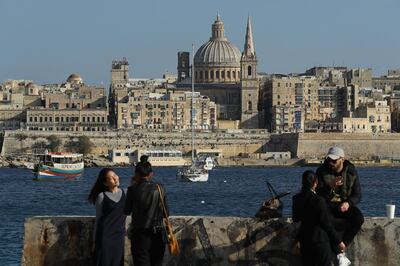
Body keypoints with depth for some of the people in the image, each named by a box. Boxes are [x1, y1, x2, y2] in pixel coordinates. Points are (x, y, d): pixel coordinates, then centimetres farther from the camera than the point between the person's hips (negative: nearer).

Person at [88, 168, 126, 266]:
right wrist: (95, 239, 0)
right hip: (105, 235, -4)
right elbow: (98, 218, -1)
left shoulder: (124, 193, 5)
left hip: (119, 235, 4)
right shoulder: (102, 196, -5)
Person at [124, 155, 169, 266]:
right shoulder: (159, 189, -1)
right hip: (158, 235, 3)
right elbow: (166, 213, 3)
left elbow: (126, 211, 3)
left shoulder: (133, 190, -9)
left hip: (140, 236, -3)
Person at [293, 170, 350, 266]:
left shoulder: (296, 199, -2)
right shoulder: (319, 201, -19)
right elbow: (327, 223, -14)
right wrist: (338, 241, -4)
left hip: (304, 241, 6)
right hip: (320, 240, -6)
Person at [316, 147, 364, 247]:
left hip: (344, 204, 2)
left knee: (358, 218, -29)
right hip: (327, 204, -2)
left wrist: (348, 203, -19)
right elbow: (318, 194, -10)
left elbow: (357, 195, 2)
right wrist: (331, 187, -29)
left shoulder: (351, 172, 0)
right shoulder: (322, 171, -5)